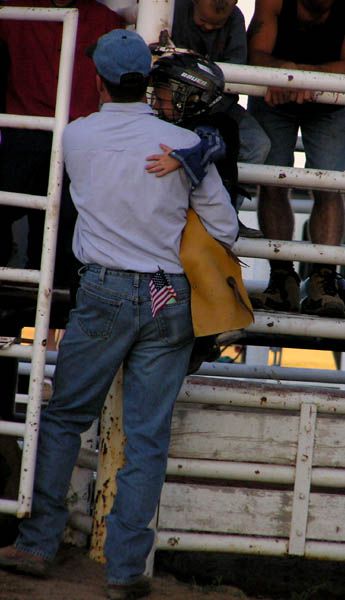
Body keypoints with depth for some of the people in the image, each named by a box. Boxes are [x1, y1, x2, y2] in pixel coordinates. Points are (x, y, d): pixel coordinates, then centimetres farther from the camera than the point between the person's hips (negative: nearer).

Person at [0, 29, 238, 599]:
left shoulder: (77, 136, -2)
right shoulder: (185, 144, -4)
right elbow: (224, 229, 3)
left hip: (104, 294, 0)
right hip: (170, 302, 0)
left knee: (64, 418, 13)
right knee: (148, 438, 3)